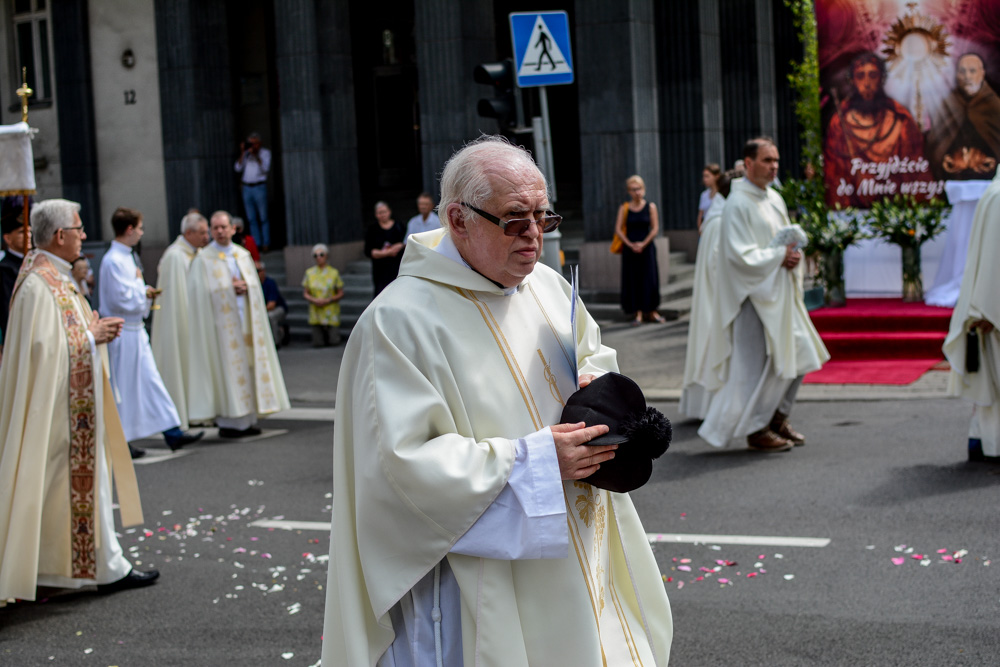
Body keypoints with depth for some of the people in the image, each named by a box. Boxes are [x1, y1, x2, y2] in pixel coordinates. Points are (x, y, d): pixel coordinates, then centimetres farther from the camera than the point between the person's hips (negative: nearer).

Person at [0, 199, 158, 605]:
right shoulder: (38, 284, -20)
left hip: (76, 406, 11)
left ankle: (110, 568, 17)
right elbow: (43, 347, -24)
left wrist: (94, 328, 6)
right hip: (55, 407, -11)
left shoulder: (56, 277, 13)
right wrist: (91, 337, -14)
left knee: (92, 480, 12)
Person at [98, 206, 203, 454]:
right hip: (124, 333, -10)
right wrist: (143, 290, -8)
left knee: (151, 382, 10)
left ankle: (172, 433, 13)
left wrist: (143, 291, 3)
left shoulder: (125, 257, 13)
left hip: (135, 330, 10)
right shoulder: (113, 261, -18)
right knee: (124, 387, 0)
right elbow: (121, 299, -22)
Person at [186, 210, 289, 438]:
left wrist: (244, 287, -8)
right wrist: (231, 289, -13)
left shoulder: (243, 255, 13)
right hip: (221, 323, -5)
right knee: (226, 368, -7)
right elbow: (202, 292, -8)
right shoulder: (203, 259, -1)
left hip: (246, 320, 5)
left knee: (248, 366, 4)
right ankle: (228, 422, -3)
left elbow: (255, 286, 13)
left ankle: (247, 420, 9)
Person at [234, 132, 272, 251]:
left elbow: (265, 168, -9)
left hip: (259, 187, -4)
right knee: (251, 219, 3)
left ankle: (266, 244, 0)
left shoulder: (265, 153, 6)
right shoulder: (246, 154, 14)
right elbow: (238, 168, 4)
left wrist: (255, 155, -12)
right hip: (247, 187, 4)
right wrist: (242, 153, -2)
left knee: (263, 218, -3)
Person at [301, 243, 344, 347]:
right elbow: (305, 294, 7)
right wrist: (314, 300, -13)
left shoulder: (334, 272, 1)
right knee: (318, 344, -6)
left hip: (331, 314, -1)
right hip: (316, 314, 1)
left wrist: (328, 300, -15)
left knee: (334, 342, -10)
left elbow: (341, 294, 1)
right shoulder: (309, 273, 6)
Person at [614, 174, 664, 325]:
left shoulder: (650, 207, 2)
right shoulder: (624, 208, 2)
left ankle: (651, 311, 8)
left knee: (649, 278, -1)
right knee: (633, 279, 0)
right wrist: (630, 244, -11)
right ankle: (638, 313, 4)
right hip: (629, 249, 0)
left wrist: (643, 244, -13)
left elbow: (655, 229, -3)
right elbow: (618, 230, -1)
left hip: (647, 247, 0)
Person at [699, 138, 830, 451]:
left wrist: (793, 255, -1)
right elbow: (741, 255, -20)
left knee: (798, 354, 10)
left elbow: (788, 239, 20)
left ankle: (777, 418, 23)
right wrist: (780, 257, -17)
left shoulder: (775, 199, 12)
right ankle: (756, 429, 8)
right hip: (755, 293, -9)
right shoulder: (738, 204, -14)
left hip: (780, 291, 9)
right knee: (760, 363, -4)